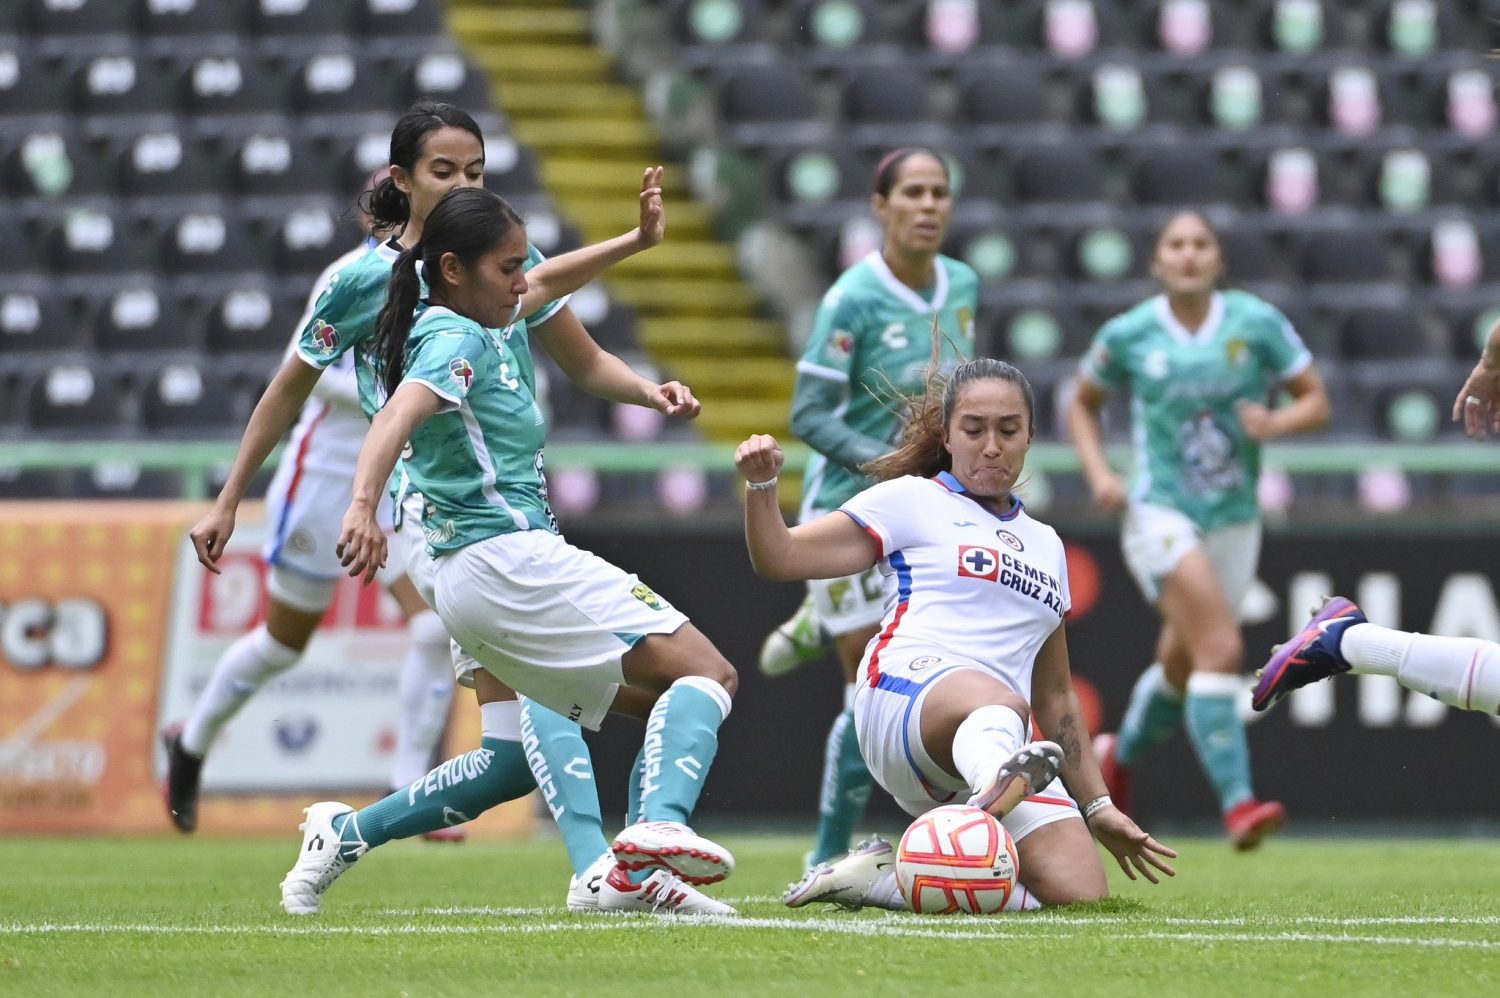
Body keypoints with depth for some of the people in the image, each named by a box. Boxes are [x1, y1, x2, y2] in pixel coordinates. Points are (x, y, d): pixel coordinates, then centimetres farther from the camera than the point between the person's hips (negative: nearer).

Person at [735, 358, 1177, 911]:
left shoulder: (1045, 544, 31)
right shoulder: (912, 501, 16)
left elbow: (1054, 697, 33)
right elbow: (778, 558, 9)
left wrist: (1098, 807, 28)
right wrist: (761, 484, -11)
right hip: (908, 689, -5)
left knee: (1084, 899, -20)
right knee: (996, 703, -42)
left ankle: (883, 878, -9)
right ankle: (999, 780, -77)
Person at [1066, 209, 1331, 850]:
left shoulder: (1256, 324, -3)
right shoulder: (1128, 335, -3)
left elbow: (1316, 402, 2)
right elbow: (1082, 404, 13)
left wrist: (1277, 423, -19)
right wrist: (1098, 472, -3)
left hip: (1232, 522, 3)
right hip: (1160, 513, -3)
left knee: (1179, 669, 17)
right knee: (1221, 650, -23)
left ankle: (1119, 758, 47)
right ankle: (1237, 802, -26)